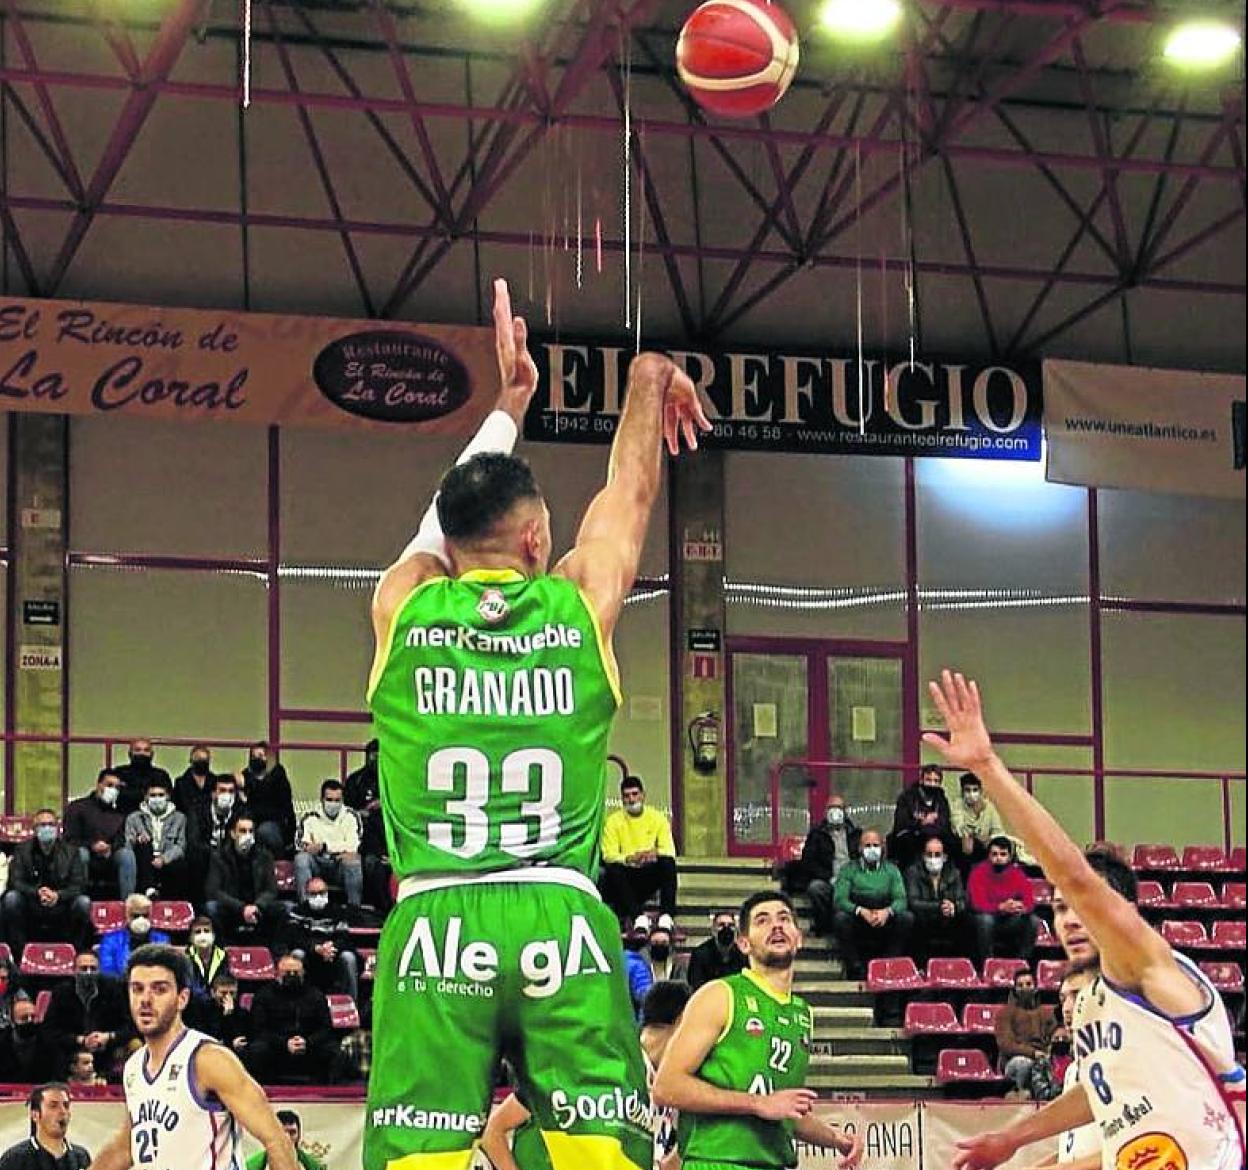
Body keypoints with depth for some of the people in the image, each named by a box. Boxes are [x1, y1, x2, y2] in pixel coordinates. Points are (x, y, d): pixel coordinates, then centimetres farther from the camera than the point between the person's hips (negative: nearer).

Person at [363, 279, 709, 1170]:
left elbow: (443, 525, 32)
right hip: (562, 920, -1)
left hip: (434, 923, 1)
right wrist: (649, 381, 46)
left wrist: (508, 405, 46)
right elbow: (629, 491, 28)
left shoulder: (403, 608, 10)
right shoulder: (581, 606, 8)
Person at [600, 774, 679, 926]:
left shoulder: (657, 818, 4)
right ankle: (636, 917, -36)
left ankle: (667, 916, -30)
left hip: (649, 874, 1)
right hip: (625, 876, -1)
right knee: (613, 869, -33)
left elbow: (669, 851, -3)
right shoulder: (613, 821, -1)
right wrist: (629, 859, -30)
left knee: (668, 863, -26)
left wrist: (656, 854, -27)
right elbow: (609, 855, -10)